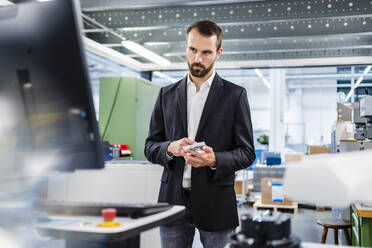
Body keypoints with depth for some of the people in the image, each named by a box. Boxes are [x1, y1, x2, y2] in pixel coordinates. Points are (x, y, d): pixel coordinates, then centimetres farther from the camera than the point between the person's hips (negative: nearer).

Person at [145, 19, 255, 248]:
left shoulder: (235, 95, 0)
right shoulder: (167, 94, 9)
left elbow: (247, 152, -1)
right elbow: (150, 147, 9)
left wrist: (215, 160, -20)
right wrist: (170, 148, -13)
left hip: (215, 203, -2)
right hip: (174, 199, 2)